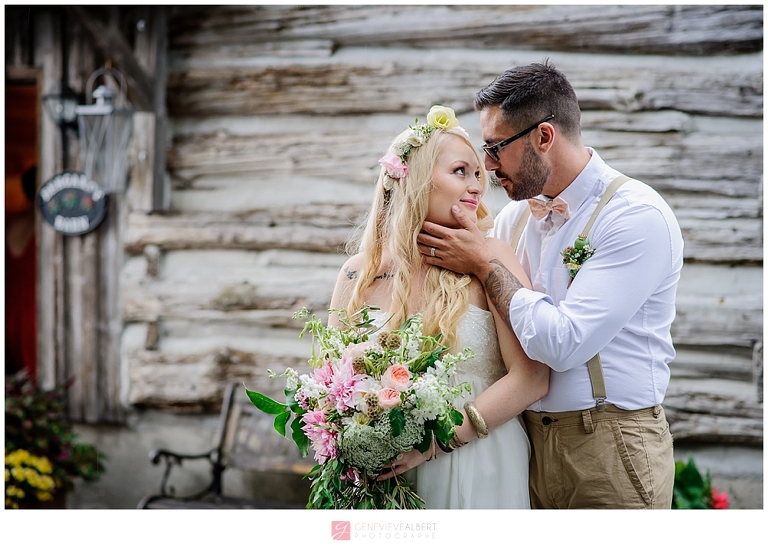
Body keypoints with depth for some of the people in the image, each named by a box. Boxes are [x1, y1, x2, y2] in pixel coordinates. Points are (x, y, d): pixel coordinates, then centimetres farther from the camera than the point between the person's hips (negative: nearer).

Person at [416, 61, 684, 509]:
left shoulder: (638, 217, -15)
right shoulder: (514, 218, 6)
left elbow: (562, 343, -22)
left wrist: (484, 263, -14)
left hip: (608, 454, -5)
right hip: (525, 439, 6)